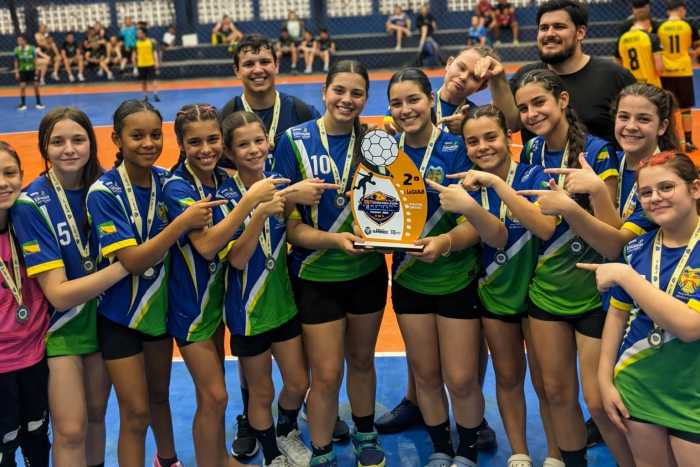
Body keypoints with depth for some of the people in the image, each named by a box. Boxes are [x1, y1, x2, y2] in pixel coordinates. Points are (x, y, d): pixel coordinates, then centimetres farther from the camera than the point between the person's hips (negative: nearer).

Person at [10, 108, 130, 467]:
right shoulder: (32, 204, -21)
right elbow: (58, 294, -24)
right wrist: (125, 265, -32)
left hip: (102, 312, 4)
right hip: (60, 323, -4)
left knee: (96, 413, 16)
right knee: (70, 430, -5)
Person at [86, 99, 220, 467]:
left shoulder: (166, 181, -6)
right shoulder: (103, 192, -20)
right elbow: (133, 261, -27)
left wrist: (201, 220, -12)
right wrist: (183, 222, -35)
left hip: (159, 305, 5)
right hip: (119, 313, -5)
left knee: (159, 395, 22)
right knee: (136, 412, 1)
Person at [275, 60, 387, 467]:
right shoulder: (295, 140, -12)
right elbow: (290, 223, -13)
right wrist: (334, 239, -29)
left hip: (367, 271, 3)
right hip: (317, 276, -3)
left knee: (362, 360, 20)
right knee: (327, 375, 2)